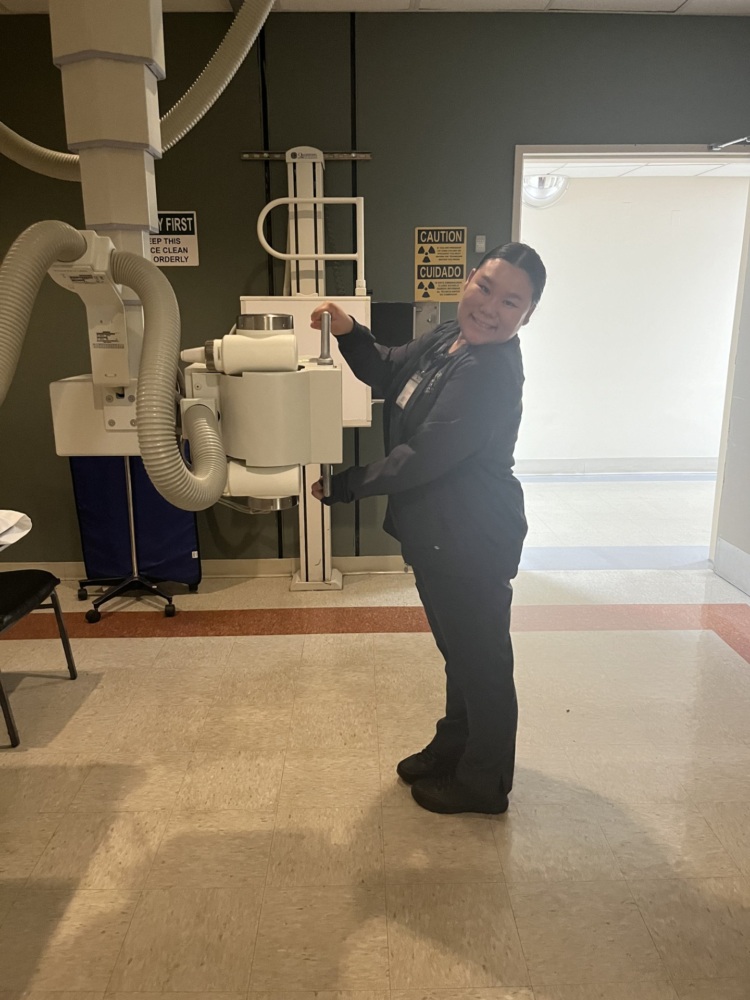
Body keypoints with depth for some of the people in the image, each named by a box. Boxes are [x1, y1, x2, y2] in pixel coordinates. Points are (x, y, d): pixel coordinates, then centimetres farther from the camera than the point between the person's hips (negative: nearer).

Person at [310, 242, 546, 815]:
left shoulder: (490, 375, -27)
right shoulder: (449, 338, 4)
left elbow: (421, 458, -28)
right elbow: (389, 374, 15)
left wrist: (342, 487, -17)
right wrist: (349, 333, -4)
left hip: (472, 543, -10)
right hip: (441, 535, 10)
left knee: (481, 660, 9)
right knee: (458, 650, 24)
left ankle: (484, 784, 31)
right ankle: (452, 749, 46)